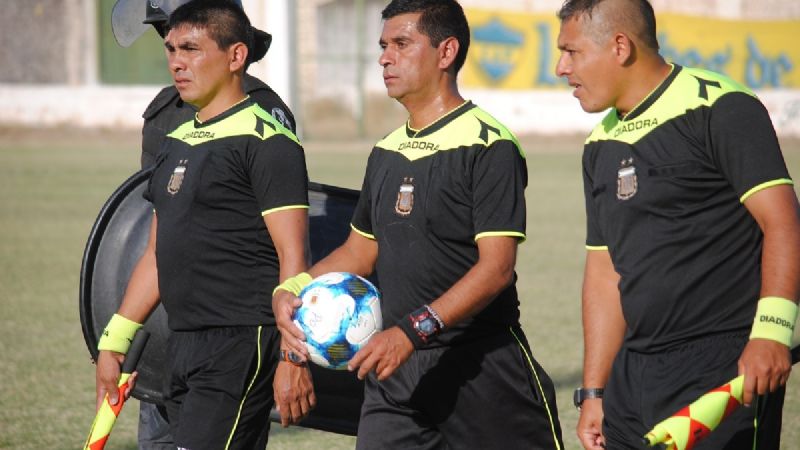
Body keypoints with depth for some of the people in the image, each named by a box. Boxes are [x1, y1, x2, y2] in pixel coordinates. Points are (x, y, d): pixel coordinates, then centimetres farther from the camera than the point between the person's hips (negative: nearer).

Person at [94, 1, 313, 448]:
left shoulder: (266, 142, -9)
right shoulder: (177, 142, 18)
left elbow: (292, 256, -14)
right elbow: (157, 254, 23)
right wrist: (114, 343, 20)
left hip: (241, 345, -8)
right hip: (183, 346, 9)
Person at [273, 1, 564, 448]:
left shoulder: (488, 146, -11)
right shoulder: (387, 152, 14)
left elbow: (496, 266, -19)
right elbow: (361, 249, 23)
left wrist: (413, 332, -27)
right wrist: (291, 289, 5)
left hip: (482, 367, -6)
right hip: (395, 367, 7)